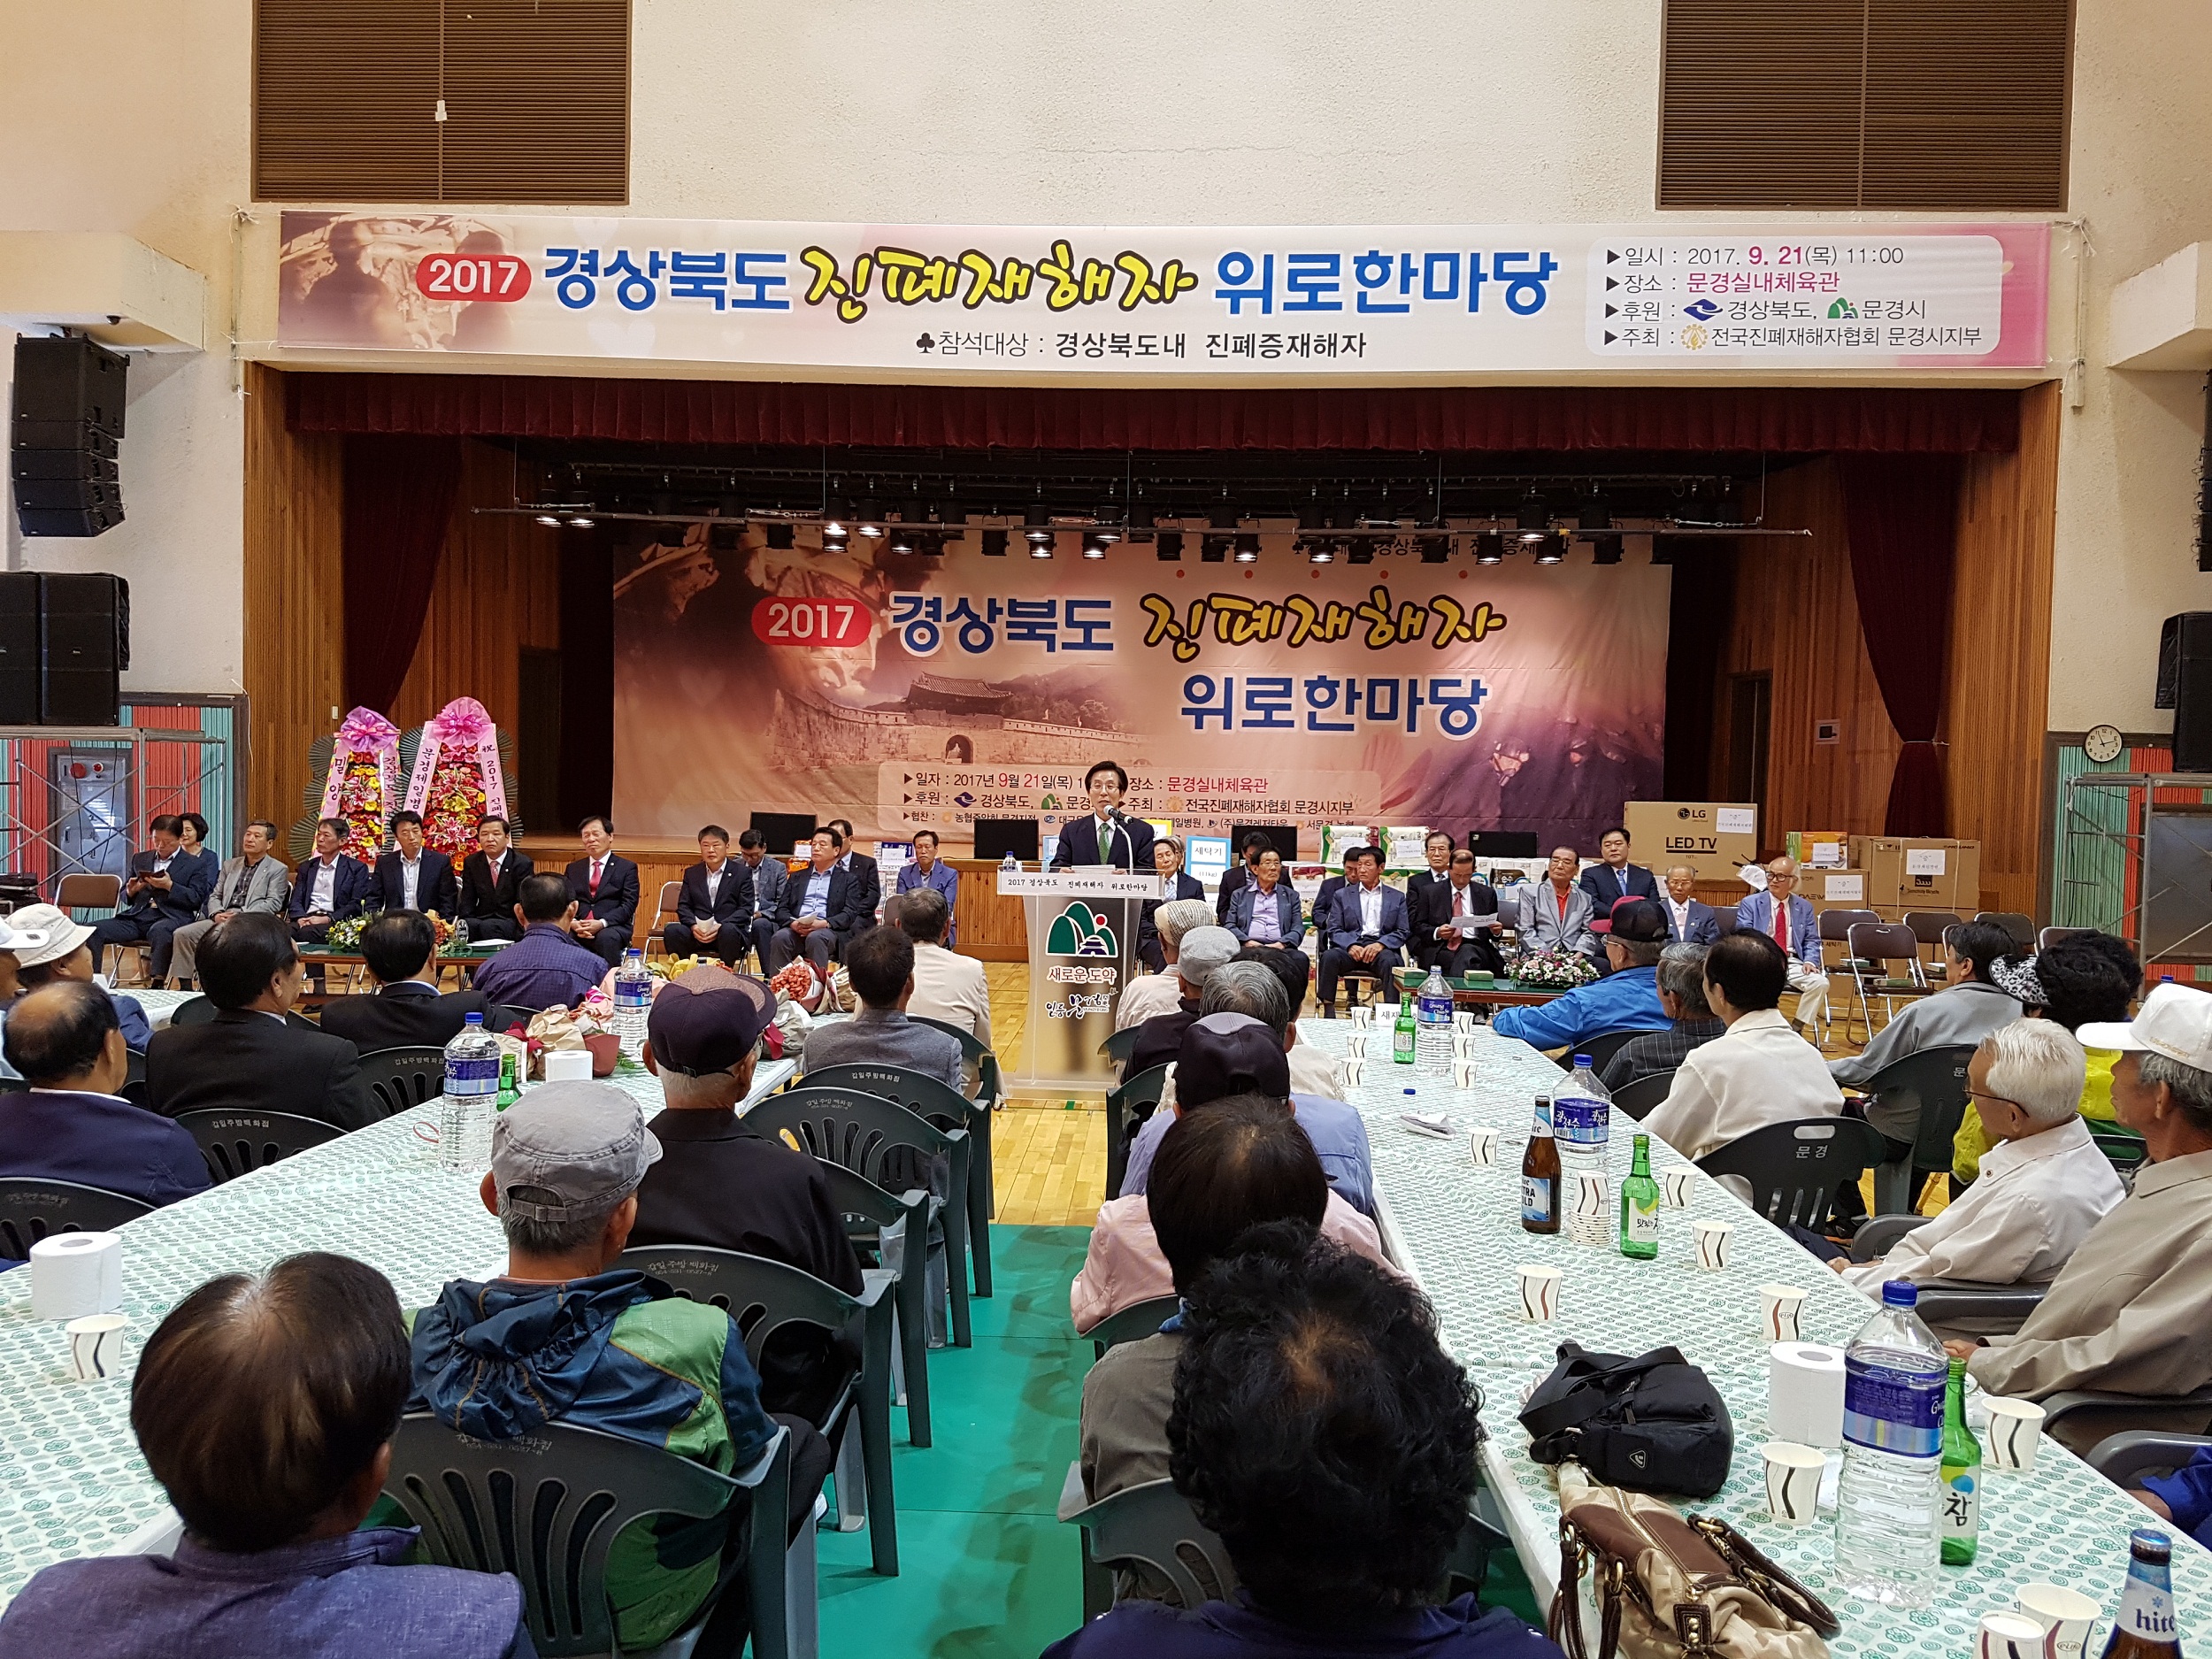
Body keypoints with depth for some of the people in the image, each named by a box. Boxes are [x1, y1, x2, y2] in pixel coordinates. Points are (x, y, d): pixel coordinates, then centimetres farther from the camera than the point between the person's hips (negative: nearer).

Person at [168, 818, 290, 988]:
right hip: (222, 920, 6)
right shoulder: (230, 866, 25)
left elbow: (273, 903, -4)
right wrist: (217, 914, -2)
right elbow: (215, 896, 22)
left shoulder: (278, 870, 7)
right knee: (181, 934, -15)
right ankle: (185, 987, -11)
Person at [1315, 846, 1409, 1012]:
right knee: (1329, 956, -32)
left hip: (1382, 948, -1)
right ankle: (1328, 1011, -29)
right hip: (1351, 946, 1)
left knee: (1389, 961, -36)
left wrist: (1380, 944, -12)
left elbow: (1401, 932, 9)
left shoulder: (1397, 897, 18)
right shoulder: (1342, 896, 19)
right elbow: (1333, 930, 10)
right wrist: (1351, 946, -12)